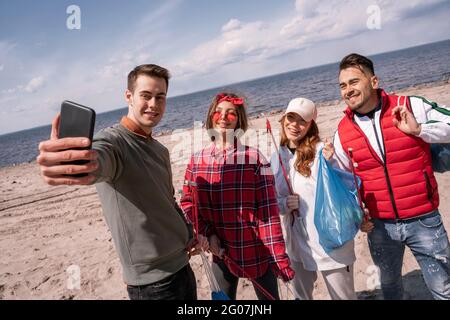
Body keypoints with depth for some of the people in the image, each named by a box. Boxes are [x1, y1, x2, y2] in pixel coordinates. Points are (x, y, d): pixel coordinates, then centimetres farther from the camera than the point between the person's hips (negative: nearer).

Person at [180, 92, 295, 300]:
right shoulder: (197, 160, -1)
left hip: (257, 252, -3)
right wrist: (207, 233, -8)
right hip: (221, 253, 3)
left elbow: (268, 211, -12)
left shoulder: (254, 158, -10)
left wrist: (279, 258, -13)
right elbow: (187, 202, 6)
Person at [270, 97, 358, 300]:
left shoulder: (322, 151, -13)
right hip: (298, 242, 5)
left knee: (343, 296, 13)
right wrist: (284, 204, -11)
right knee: (301, 295, 23)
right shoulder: (276, 158, 2)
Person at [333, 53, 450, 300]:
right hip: (380, 225, 3)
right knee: (389, 284, 24)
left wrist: (419, 129, -21)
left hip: (423, 220, -2)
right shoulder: (343, 132, -2)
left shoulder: (411, 107, -10)